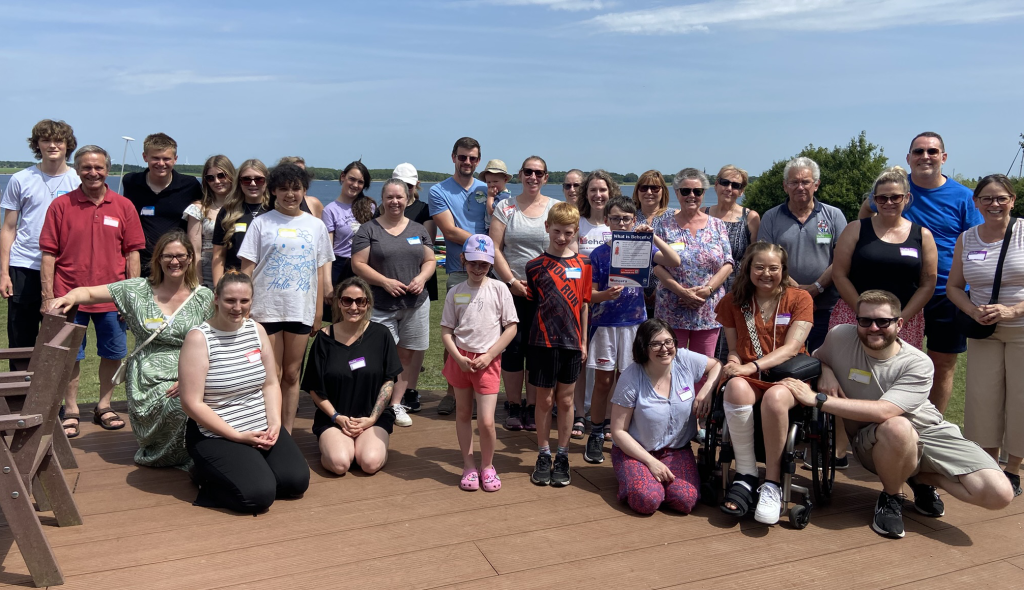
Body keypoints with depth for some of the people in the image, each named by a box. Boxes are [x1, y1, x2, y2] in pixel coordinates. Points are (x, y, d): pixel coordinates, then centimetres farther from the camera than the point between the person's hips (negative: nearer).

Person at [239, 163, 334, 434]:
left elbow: (319, 272, 10)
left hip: (301, 310, 2)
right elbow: (247, 269, 0)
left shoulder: (316, 225, 9)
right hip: (267, 308, -2)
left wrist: (318, 313, 6)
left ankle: (287, 433, 17)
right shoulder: (262, 223, 2)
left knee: (291, 375, 9)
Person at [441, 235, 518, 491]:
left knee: (486, 421, -7)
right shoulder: (455, 292, 2)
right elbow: (446, 330, 3)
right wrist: (458, 357, -11)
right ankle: (469, 467, 25)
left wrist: (488, 356, -10)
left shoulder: (499, 289, -3)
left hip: (488, 361, -2)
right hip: (460, 359, 3)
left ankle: (487, 466, 16)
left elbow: (511, 327, -3)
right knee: (463, 414, 12)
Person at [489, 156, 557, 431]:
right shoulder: (506, 207, 5)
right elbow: (494, 249, 0)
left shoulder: (555, 209, 5)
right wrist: (512, 281, -8)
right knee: (512, 347, 2)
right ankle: (514, 407, 15)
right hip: (511, 289, 0)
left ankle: (532, 408, 16)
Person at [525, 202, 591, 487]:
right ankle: (543, 456, 20)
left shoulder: (582, 265, 3)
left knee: (566, 400, 9)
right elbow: (530, 300, 6)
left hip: (571, 343, 1)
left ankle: (562, 457, 21)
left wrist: (584, 341, 5)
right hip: (543, 341, -1)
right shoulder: (535, 265, 0)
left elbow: (584, 305, 6)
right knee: (544, 399, 7)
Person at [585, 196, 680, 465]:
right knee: (603, 381, 3)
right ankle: (596, 435, 15)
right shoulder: (599, 253, 0)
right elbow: (590, 293, -2)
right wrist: (606, 295, -23)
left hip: (634, 322, 1)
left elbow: (674, 261, -10)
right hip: (605, 323, -1)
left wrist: (653, 236, -19)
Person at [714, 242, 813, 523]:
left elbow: (791, 348, -8)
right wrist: (732, 366, -15)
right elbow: (733, 349, 10)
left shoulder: (799, 298, 4)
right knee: (736, 388, -37)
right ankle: (746, 476, -24)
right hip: (749, 376, 2)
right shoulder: (733, 301, 11)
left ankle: (772, 483, -23)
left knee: (775, 397, -39)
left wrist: (752, 366, -21)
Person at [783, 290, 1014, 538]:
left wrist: (818, 399, -34)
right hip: (873, 442, -1)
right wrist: (825, 372, -14)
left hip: (929, 431, 1)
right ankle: (891, 496, -9)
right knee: (897, 427, -40)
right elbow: (815, 358, 11)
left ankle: (922, 478, 11)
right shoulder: (840, 337, -13)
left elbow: (883, 411, -32)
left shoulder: (918, 364, -19)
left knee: (1000, 494, -19)